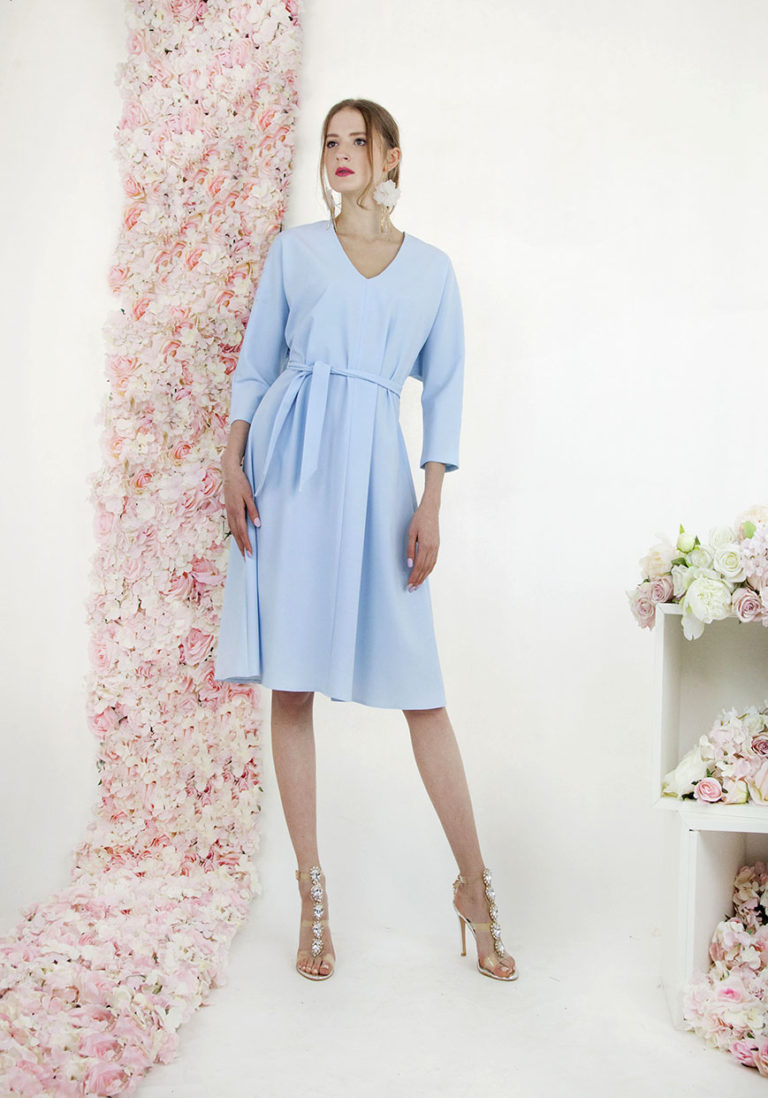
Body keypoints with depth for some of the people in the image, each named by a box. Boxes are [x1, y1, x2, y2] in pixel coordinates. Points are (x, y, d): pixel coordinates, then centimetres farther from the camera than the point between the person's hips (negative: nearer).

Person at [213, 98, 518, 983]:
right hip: (290, 464, 1)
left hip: (374, 473, 0)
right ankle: (313, 897, 11)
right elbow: (255, 363, 10)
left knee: (419, 684, -2)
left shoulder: (432, 268, 12)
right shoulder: (293, 249, 11)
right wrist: (233, 462, -1)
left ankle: (474, 887, 11)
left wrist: (432, 502, -1)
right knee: (292, 682, 0)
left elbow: (444, 388, 8)